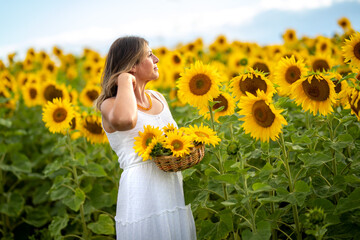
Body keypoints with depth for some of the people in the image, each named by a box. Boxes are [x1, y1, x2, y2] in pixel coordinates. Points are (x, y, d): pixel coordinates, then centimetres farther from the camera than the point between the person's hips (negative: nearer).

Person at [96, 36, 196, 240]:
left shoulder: (159, 98, 11)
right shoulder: (111, 105, -10)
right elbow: (124, 120, -36)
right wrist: (125, 81, -19)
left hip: (175, 192, 7)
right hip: (143, 198, -7)